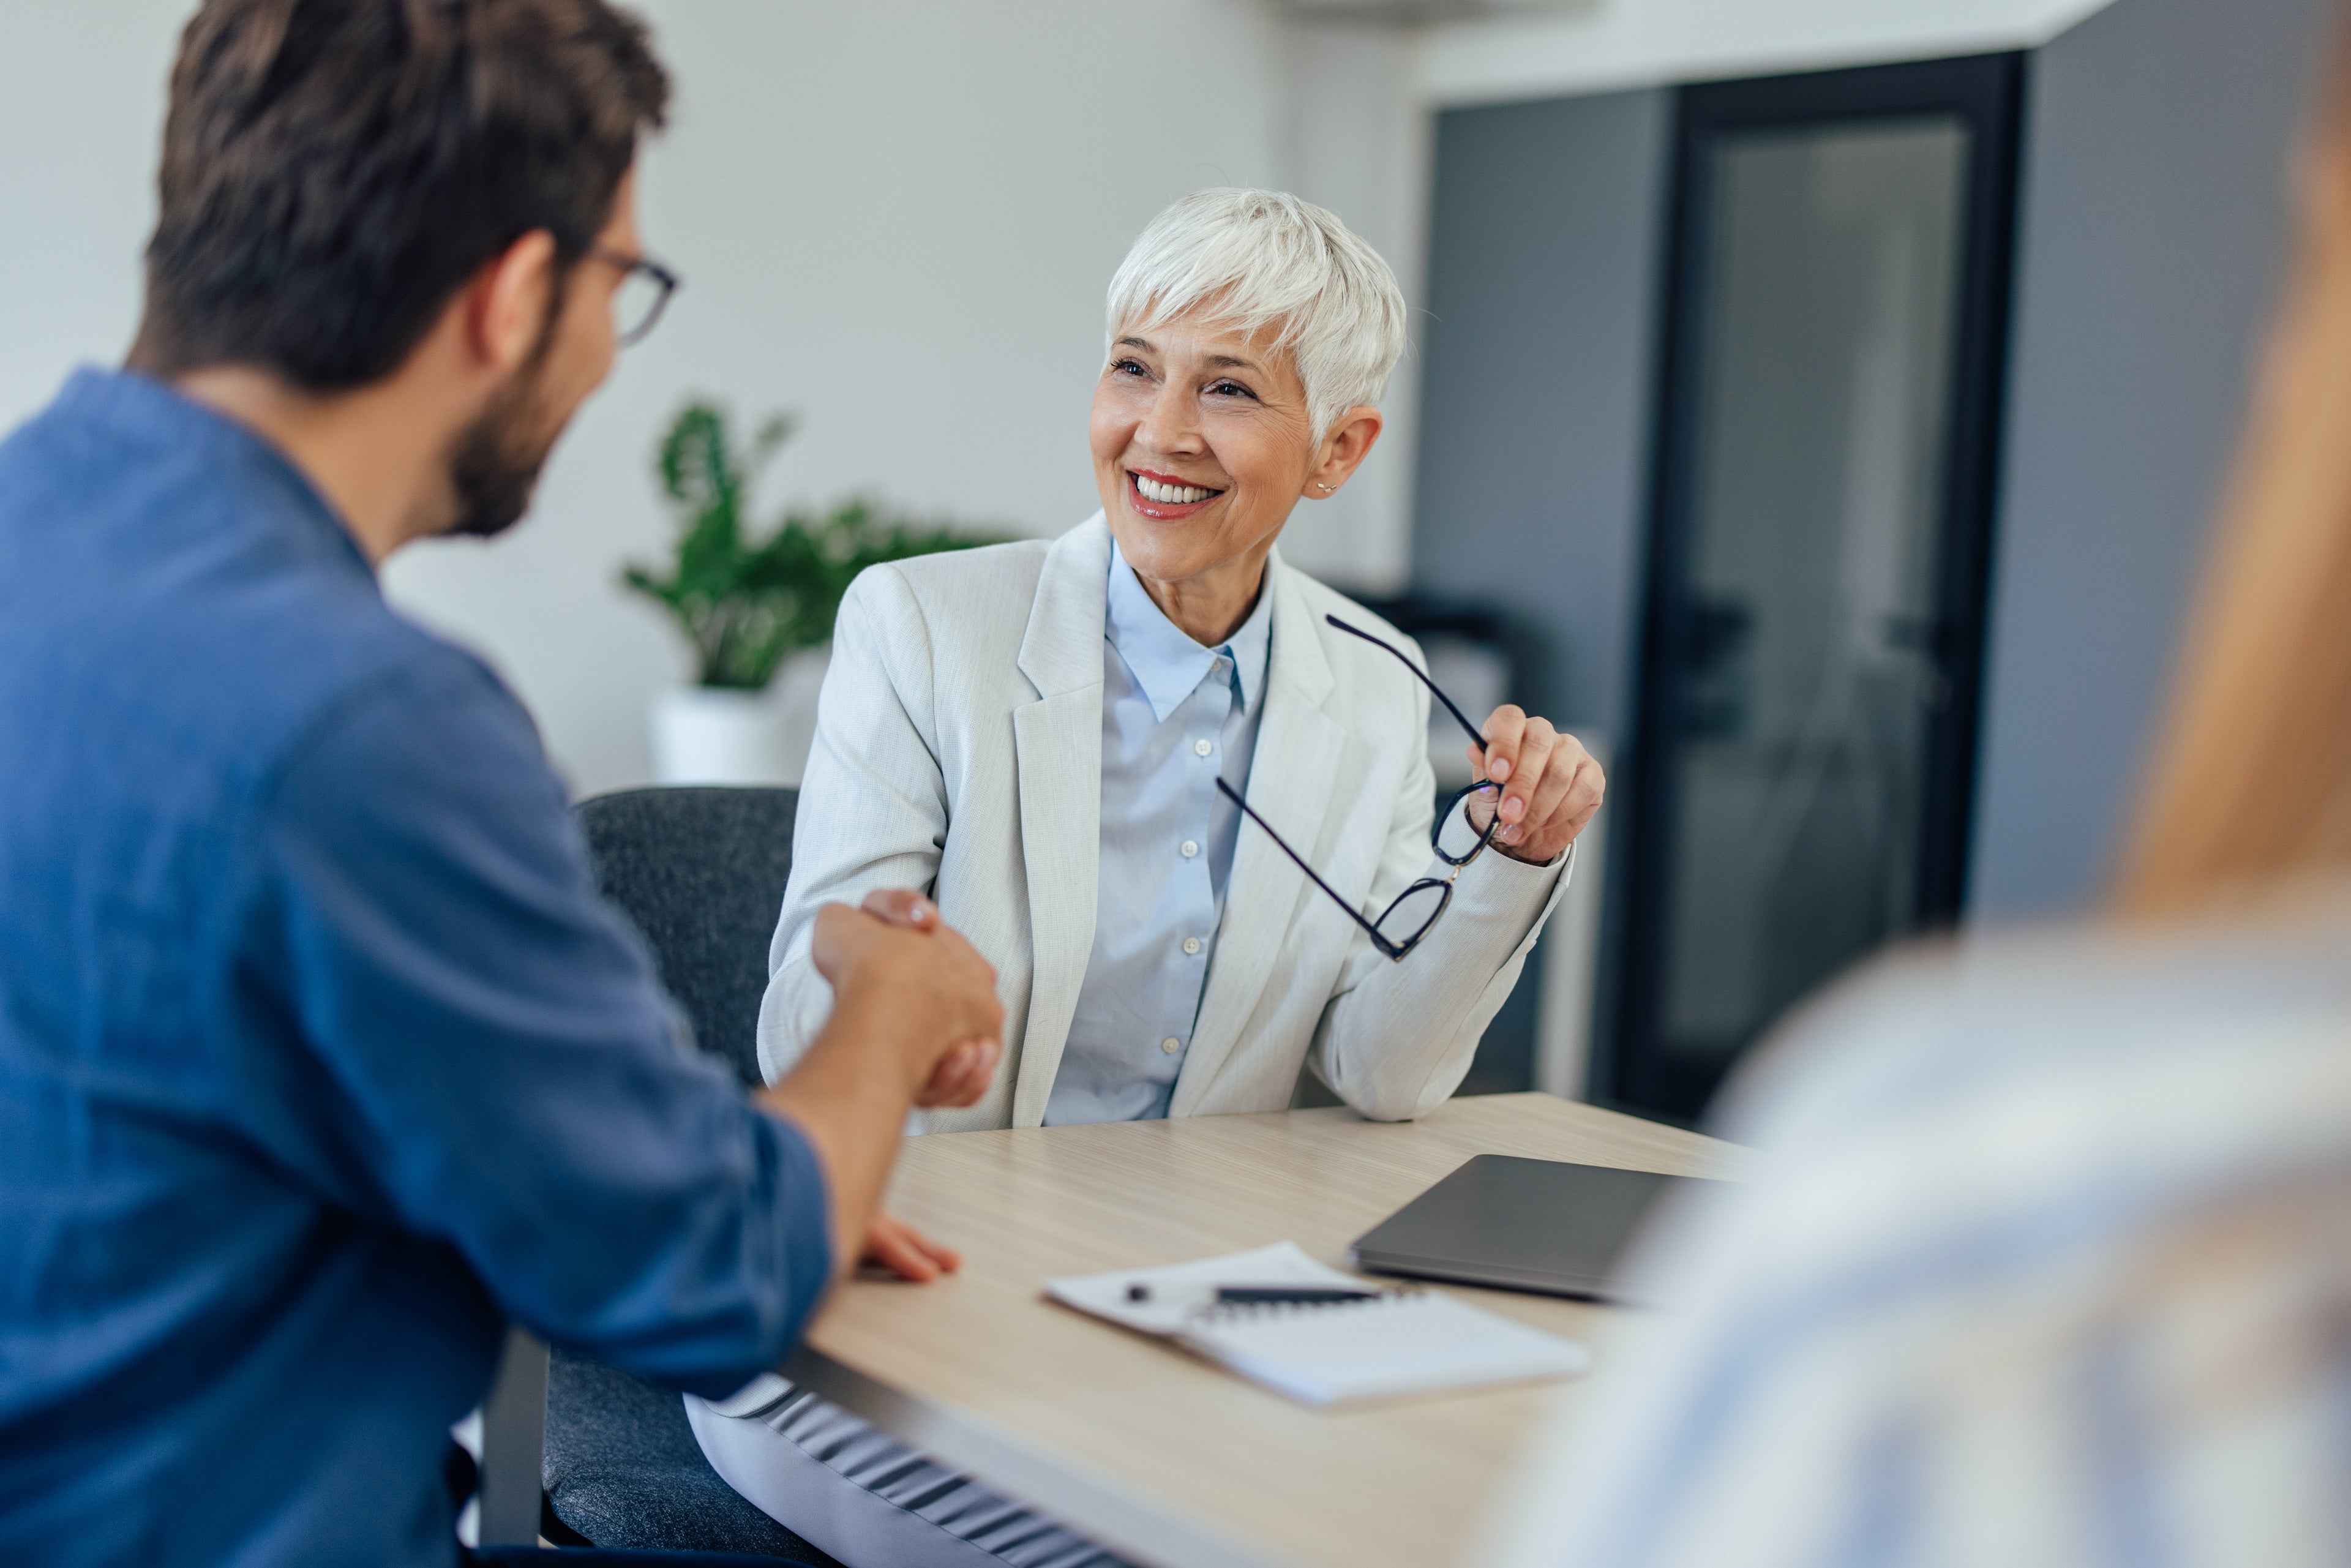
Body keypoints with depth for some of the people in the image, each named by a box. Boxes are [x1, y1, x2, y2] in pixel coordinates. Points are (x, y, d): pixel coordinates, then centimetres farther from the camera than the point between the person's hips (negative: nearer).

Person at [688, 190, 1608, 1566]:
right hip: (909, 1289, -4)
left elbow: (1382, 1074, 3)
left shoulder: (1377, 689, 5)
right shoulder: (923, 626, -7)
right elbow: (803, 1040, -12)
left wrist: (1513, 856, -12)